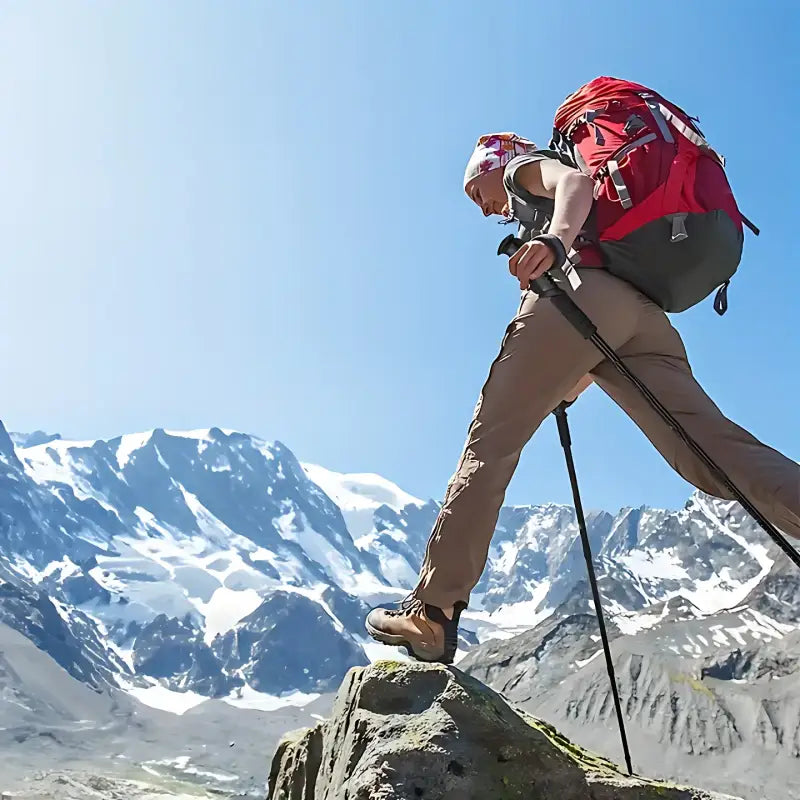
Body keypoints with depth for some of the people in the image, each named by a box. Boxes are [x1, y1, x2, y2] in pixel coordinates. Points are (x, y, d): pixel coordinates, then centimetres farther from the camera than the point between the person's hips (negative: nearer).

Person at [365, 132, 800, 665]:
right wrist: (567, 389, 37)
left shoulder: (525, 167, 24)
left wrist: (558, 236, -26)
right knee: (717, 453, -10)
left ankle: (434, 612, -10)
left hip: (580, 293, -7)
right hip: (645, 314, 7)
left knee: (489, 444, -5)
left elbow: (575, 181, -5)